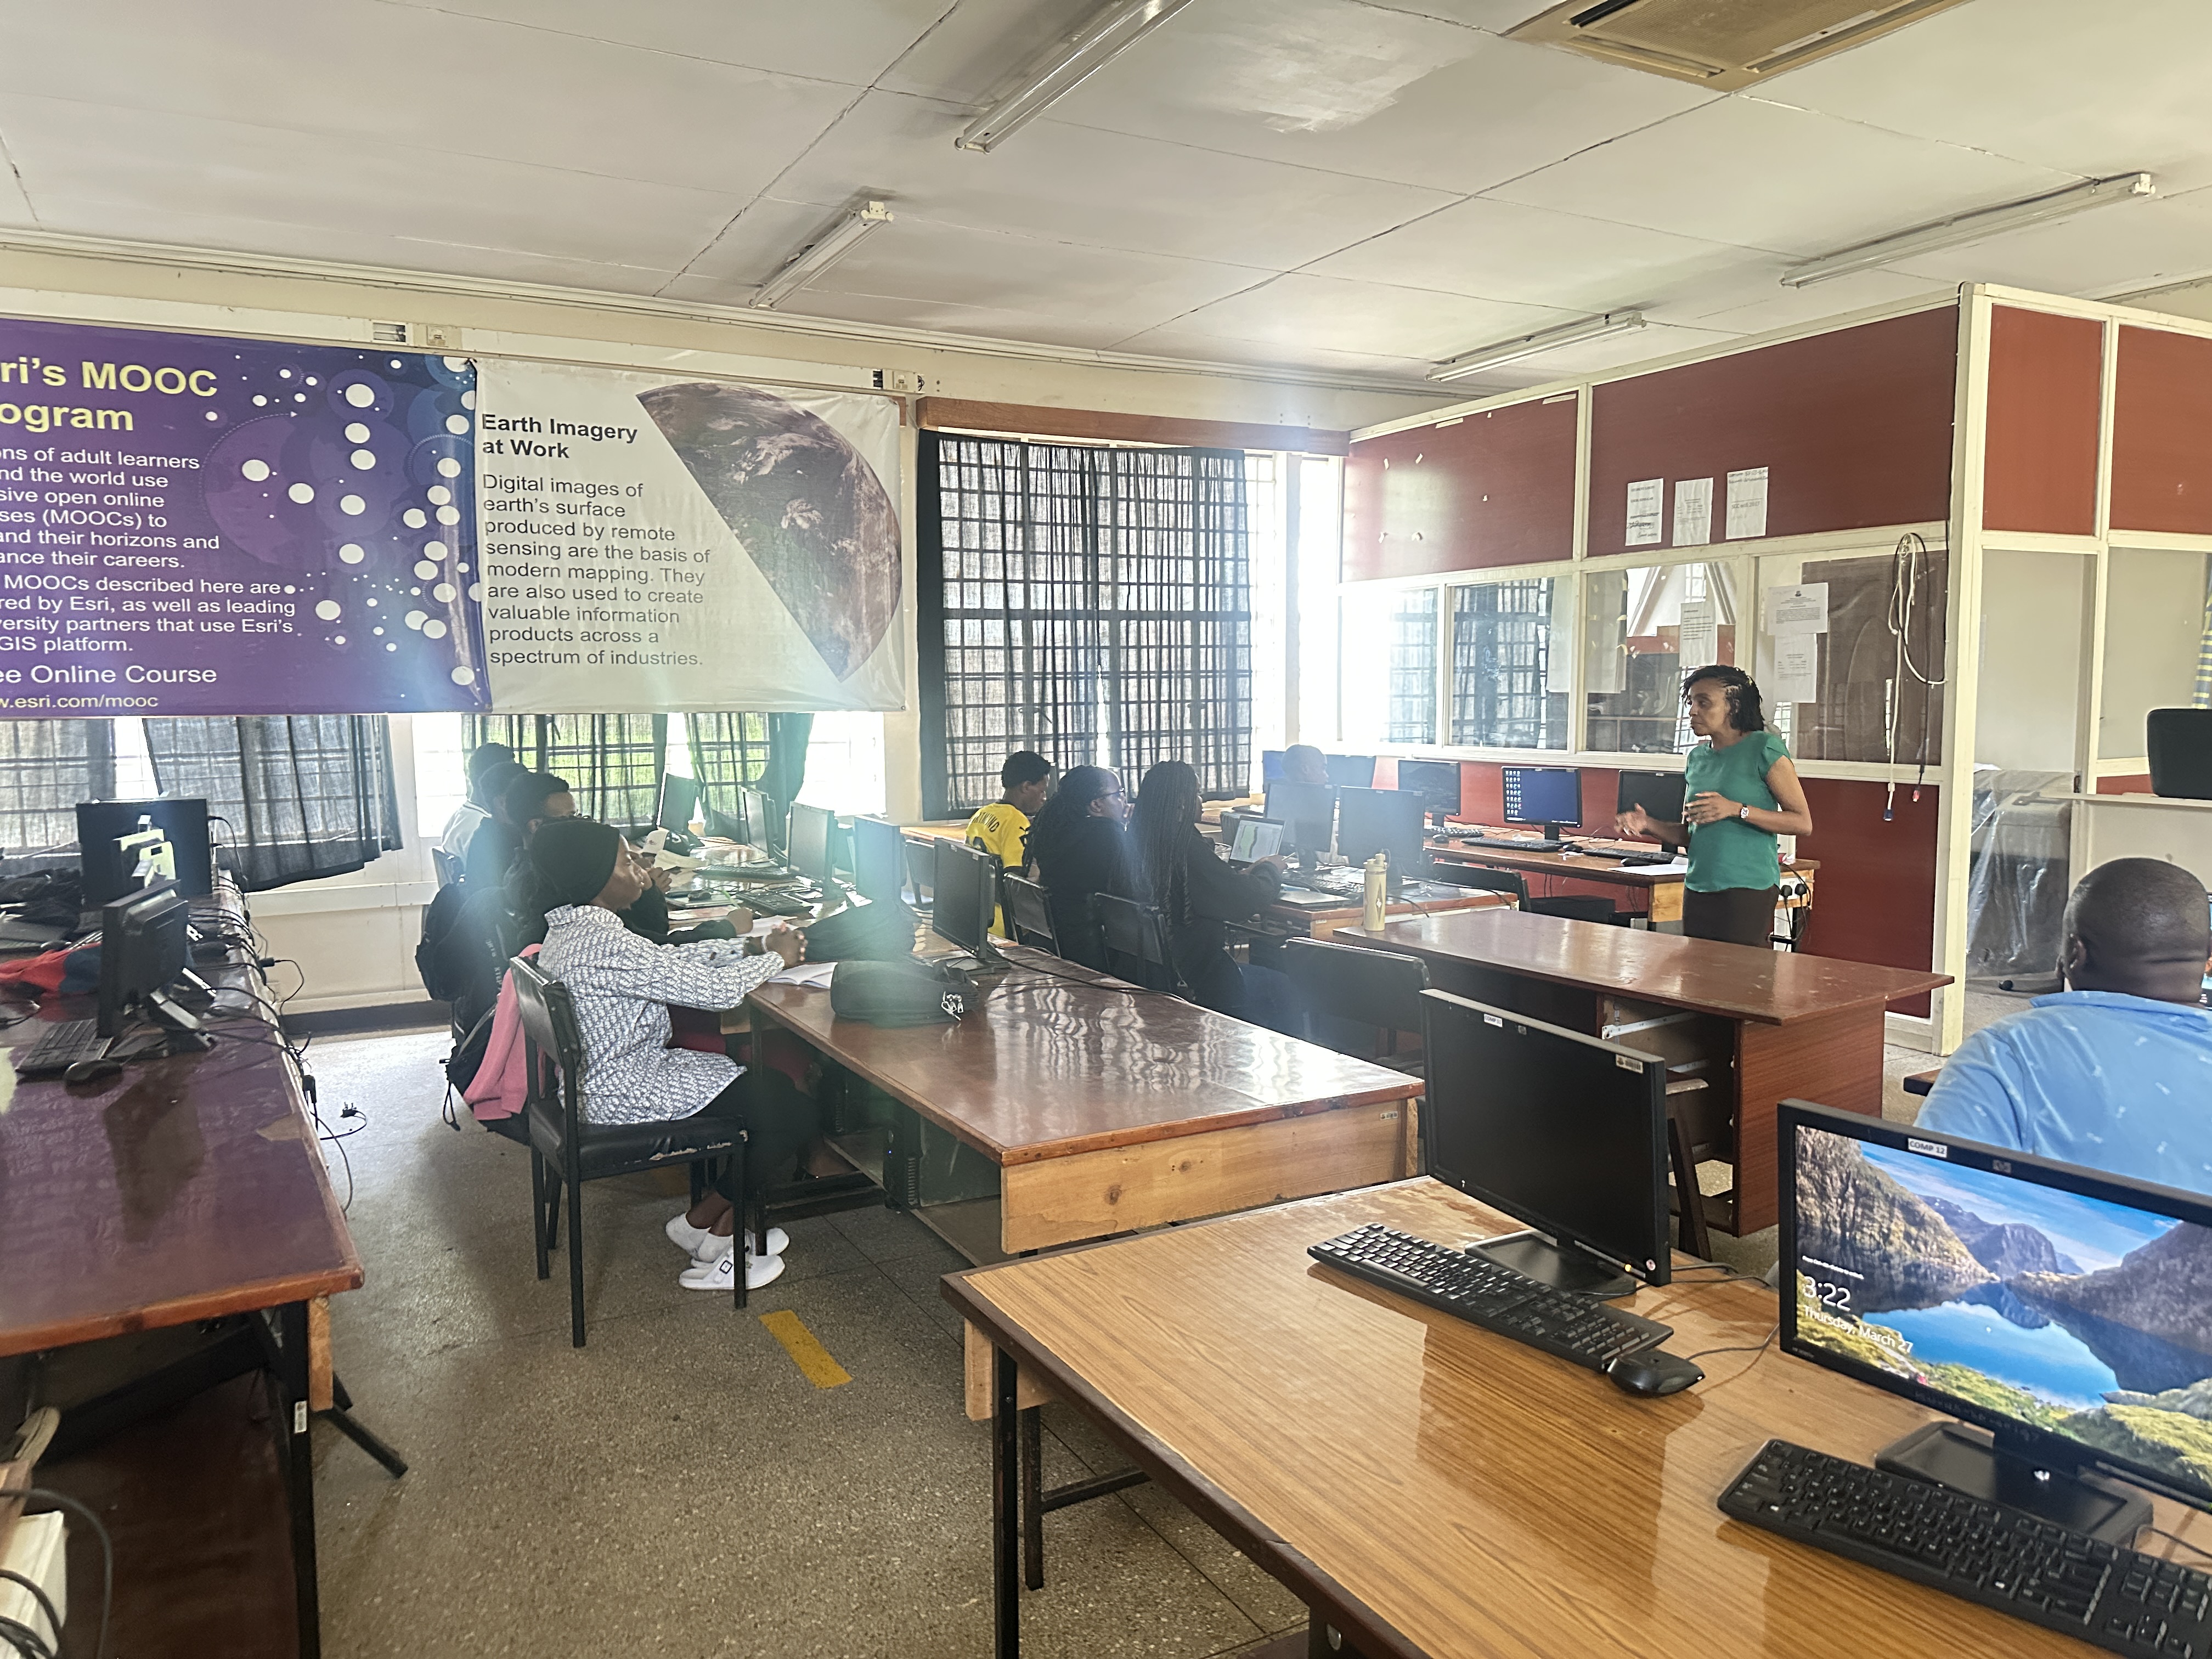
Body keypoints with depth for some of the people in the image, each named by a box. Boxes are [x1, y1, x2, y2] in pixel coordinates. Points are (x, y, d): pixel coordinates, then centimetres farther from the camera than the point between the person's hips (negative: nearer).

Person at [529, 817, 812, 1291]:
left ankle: (706, 1219, 20)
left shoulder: (570, 930, 4)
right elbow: (716, 990, -26)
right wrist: (777, 958, -8)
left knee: (770, 1084, 16)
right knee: (794, 1114, -4)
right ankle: (714, 1246, 10)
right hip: (626, 1095, -11)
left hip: (597, 1079, 11)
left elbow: (669, 959, 13)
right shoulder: (604, 944, -28)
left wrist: (752, 946, 5)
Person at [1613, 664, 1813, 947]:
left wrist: (1737, 810, -18)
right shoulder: (1696, 758, 14)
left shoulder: (1765, 749, -4)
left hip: (1748, 889, -6)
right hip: (1698, 889, 6)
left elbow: (1803, 823, -9)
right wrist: (1649, 825, 0)